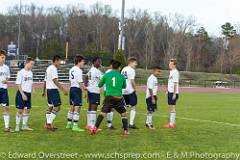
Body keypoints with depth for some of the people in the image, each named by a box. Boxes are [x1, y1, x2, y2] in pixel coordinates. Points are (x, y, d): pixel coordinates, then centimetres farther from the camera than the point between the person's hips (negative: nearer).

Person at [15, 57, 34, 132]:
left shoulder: (31, 73, 10)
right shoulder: (21, 72, -11)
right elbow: (18, 84, -13)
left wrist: (31, 91, 8)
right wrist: (23, 94, -18)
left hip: (28, 93, 7)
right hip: (21, 93, -7)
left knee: (27, 110, 8)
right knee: (20, 110, -3)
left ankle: (24, 126, 17)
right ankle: (17, 126, 7)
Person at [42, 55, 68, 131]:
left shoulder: (48, 68, 18)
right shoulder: (53, 68, -13)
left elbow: (45, 81, 22)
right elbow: (55, 81, -22)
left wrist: (44, 91, 29)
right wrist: (63, 89, -24)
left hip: (48, 89, 10)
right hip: (53, 90, -10)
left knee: (50, 107, 17)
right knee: (57, 107, -9)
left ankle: (48, 124, 22)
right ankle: (49, 124, -12)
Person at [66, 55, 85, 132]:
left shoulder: (71, 69, 14)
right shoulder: (78, 70, -14)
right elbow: (80, 82, -17)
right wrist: (83, 91, -14)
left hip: (72, 88, 10)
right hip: (77, 89, -9)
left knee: (72, 107, 19)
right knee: (77, 109, -8)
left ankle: (69, 124, 27)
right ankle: (75, 126, -9)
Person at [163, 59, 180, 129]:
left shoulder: (175, 72, -15)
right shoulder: (171, 72, 15)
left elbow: (175, 84, -18)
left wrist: (174, 94, -20)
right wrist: (167, 91, 22)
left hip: (173, 93, -10)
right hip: (170, 92, 10)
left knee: (172, 107, -6)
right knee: (170, 107, 13)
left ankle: (172, 124, -3)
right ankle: (172, 123, 19)